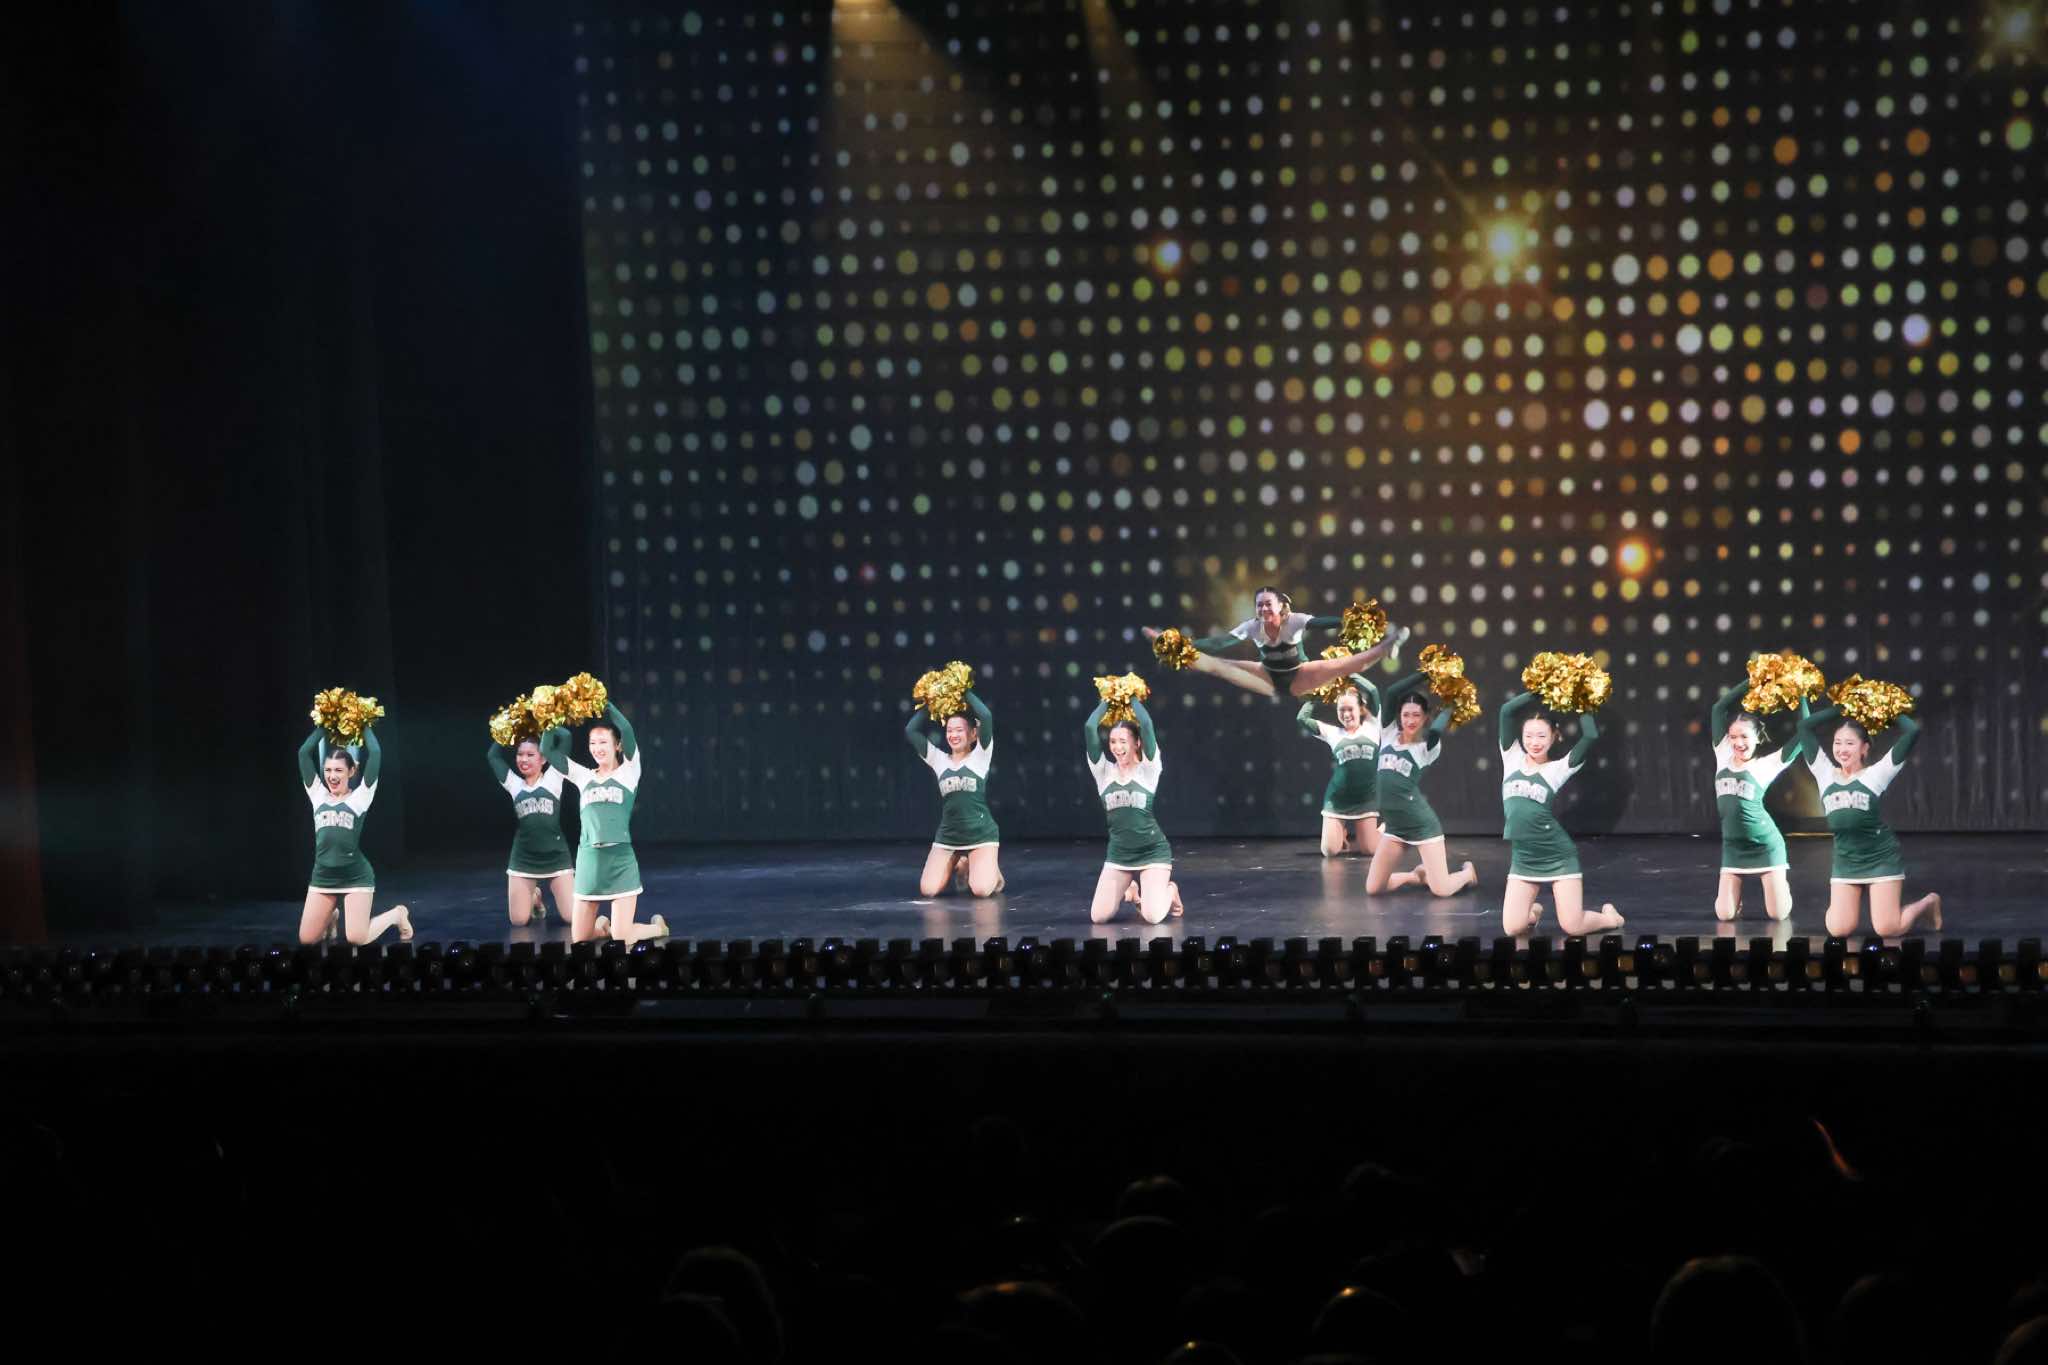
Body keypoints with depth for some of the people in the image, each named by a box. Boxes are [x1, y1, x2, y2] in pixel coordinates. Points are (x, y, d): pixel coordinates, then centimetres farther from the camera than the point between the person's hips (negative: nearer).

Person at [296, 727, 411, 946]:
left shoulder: (360, 797, -1)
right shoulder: (318, 795, 8)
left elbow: (375, 753, -7)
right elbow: (304, 753, 7)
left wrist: (364, 728, 5)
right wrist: (323, 728, 13)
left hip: (356, 876, -4)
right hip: (322, 877, 4)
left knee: (357, 939, -13)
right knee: (307, 939, 4)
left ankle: (397, 915, 17)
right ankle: (332, 915, 37)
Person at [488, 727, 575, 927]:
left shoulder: (552, 779, -1)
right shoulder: (514, 785, 7)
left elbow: (564, 737, -8)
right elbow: (493, 756, 5)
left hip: (555, 857, -2)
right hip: (523, 860, 2)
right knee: (518, 920, -1)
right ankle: (535, 897, 32)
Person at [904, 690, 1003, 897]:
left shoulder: (980, 756, -3)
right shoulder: (939, 760, 6)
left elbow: (986, 717, -16)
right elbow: (910, 731, 3)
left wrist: (965, 694, -6)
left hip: (980, 834, -4)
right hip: (947, 836, 4)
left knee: (981, 890, -21)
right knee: (928, 890, -9)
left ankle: (992, 869, 16)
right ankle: (958, 866, 22)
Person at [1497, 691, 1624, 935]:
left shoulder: (1558, 769, -2)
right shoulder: (1512, 759, 4)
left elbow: (1591, 736, -14)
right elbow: (1507, 711, -3)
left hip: (1558, 857, -3)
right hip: (1523, 859, 3)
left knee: (1572, 927, -6)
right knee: (1512, 928, -5)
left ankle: (1608, 916, 28)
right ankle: (1534, 912, 31)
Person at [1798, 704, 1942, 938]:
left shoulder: (1876, 774, -7)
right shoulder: (1825, 774, 2)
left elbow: (1913, 731, -13)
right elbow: (1805, 727, 3)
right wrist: (1841, 710, 8)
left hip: (1882, 859, -4)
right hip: (1845, 861, 4)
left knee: (1887, 930, -6)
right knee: (1839, 930, -5)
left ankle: (1926, 904, 24)